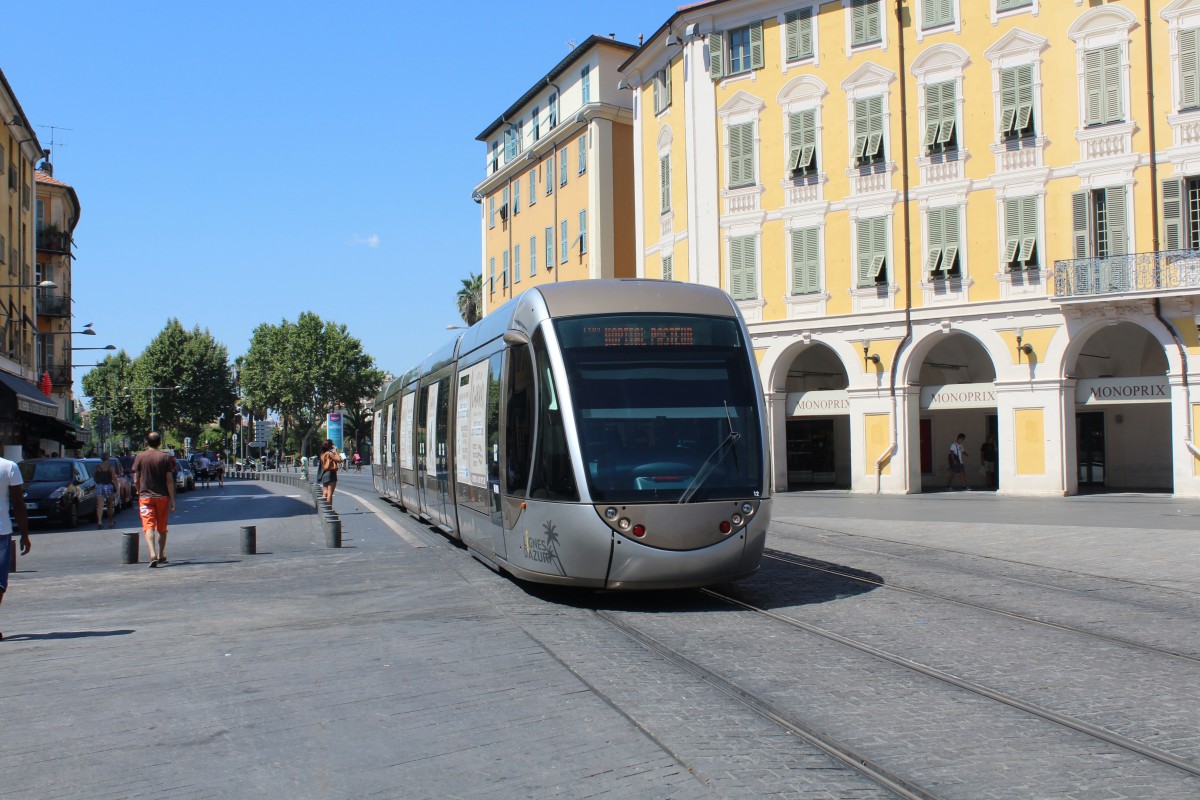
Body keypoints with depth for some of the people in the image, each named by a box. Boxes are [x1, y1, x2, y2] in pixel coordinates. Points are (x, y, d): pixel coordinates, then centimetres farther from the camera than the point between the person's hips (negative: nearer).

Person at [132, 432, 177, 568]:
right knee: (162, 528, 14)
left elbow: (136, 481, 1)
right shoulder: (165, 457, -2)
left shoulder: (140, 457, -1)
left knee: (149, 526, -8)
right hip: (162, 496, 1)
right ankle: (161, 556, 26)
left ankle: (153, 554, -27)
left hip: (146, 496, -1)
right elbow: (169, 480, -4)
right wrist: (172, 499, 0)